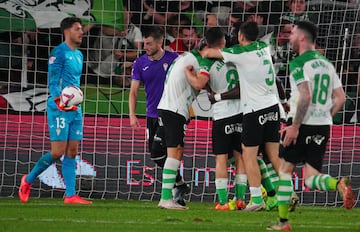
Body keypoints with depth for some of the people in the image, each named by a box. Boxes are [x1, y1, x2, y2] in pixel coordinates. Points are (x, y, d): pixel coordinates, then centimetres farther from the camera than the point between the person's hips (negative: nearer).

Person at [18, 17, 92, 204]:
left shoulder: (78, 55, 18)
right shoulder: (59, 53, -8)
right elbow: (53, 82, -13)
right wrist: (59, 102, -28)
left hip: (75, 110, 8)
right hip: (59, 110, -8)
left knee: (72, 152, 3)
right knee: (58, 152, -9)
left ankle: (70, 195, 1)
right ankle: (28, 180, 10)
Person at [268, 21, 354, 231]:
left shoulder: (299, 63, -9)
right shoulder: (327, 64, 14)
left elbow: (305, 96, -22)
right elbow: (341, 98, 12)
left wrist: (294, 126, -19)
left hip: (303, 126, -6)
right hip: (323, 126, 6)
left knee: (285, 170, 9)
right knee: (311, 178, 7)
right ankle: (339, 185, -24)